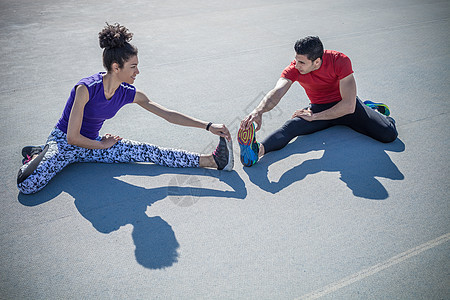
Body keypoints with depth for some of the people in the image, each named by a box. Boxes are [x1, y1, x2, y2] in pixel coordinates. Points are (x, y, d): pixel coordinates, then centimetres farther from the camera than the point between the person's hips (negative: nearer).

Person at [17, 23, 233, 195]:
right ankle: (39, 155, 3)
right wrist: (103, 145, -10)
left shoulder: (130, 94, -10)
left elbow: (168, 114, -10)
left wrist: (208, 126, -15)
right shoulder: (86, 89, -28)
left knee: (147, 151, -17)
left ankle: (210, 160, -20)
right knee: (28, 184, -30)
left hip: (91, 143, 4)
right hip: (62, 141, -4)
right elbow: (72, 137, -25)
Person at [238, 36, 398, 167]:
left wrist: (314, 117, -28)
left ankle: (374, 110, 17)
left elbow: (349, 106, -28)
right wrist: (258, 111, -57)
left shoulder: (340, 60, -25)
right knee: (290, 127, -31)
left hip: (345, 107, -1)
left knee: (389, 134, -15)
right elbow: (277, 92, -36)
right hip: (319, 107, 1)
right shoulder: (294, 69, -19)